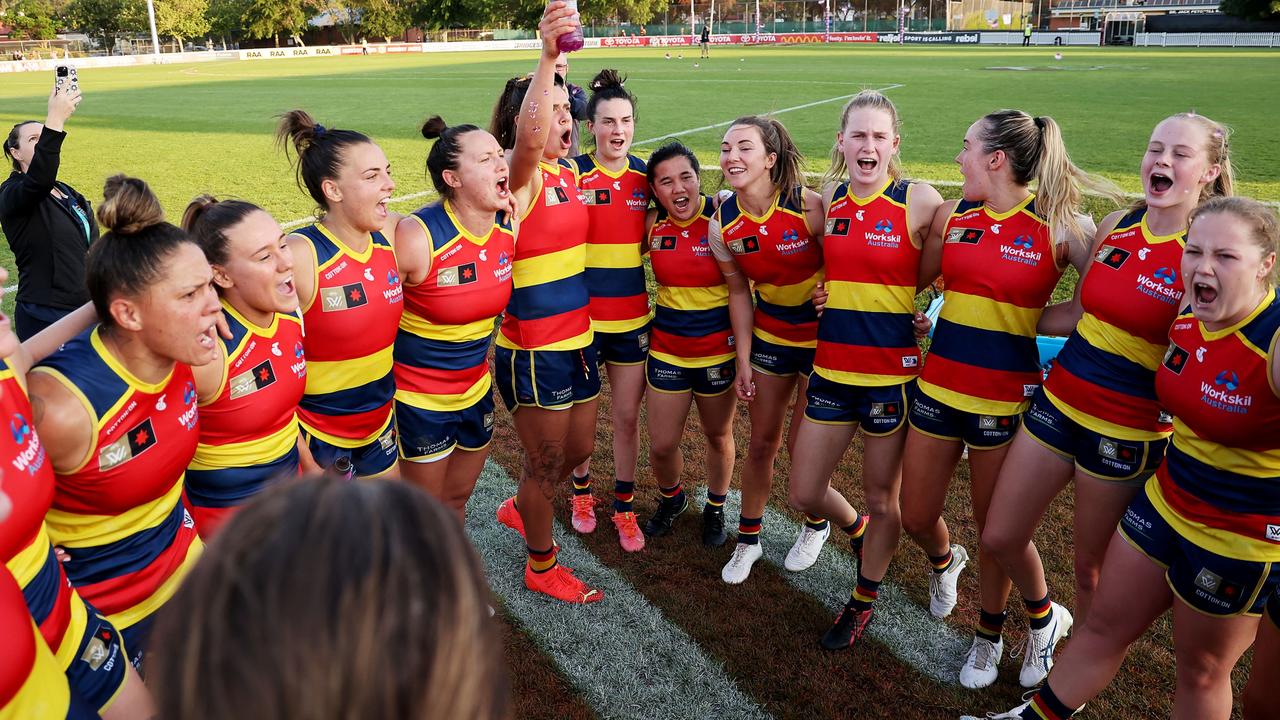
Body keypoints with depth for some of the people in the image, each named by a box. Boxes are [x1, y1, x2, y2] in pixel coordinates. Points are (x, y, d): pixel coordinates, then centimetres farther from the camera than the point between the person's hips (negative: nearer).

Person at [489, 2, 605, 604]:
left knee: (578, 448, 23)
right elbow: (528, 136, -42)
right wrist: (548, 54, -52)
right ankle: (541, 568, 31)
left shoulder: (567, 173, 7)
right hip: (532, 350, -8)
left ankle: (519, 509, 50)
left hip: (576, 338, 8)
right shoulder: (521, 177, -17)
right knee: (546, 461, 9)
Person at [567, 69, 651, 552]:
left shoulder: (644, 175, 3)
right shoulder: (571, 174, -9)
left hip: (630, 316, 3)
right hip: (579, 313, -3)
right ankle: (582, 491, 37)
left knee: (627, 415, 9)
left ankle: (624, 507, 26)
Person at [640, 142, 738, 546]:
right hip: (666, 346, 2)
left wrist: (744, 348, -16)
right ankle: (671, 498, 39)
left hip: (718, 346, -2)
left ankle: (716, 508, 42)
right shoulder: (652, 224, -4)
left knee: (718, 436, 16)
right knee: (662, 446, 6)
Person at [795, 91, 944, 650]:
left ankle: (864, 599, 36)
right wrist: (820, 293, 4)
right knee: (804, 493, 11)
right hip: (832, 366, 5)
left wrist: (933, 316, -8)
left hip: (892, 370, -4)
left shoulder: (920, 200, -10)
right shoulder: (829, 198, 4)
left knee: (881, 499, 10)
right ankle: (861, 534, 45)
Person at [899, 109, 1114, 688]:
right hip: (939, 384, 4)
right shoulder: (951, 216, 3)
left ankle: (989, 633, 36)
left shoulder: (1062, 227, -10)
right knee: (916, 517, 13)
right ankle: (944, 560, 49)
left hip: (1007, 395, -4)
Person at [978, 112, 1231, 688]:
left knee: (1090, 568, 11)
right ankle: (1042, 616, 43)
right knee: (999, 538, 11)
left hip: (1128, 430, -5)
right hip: (1059, 400, 5)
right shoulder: (1115, 225, 2)